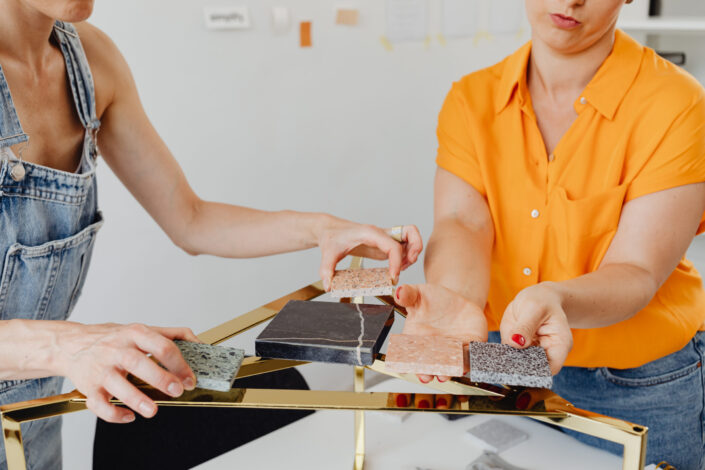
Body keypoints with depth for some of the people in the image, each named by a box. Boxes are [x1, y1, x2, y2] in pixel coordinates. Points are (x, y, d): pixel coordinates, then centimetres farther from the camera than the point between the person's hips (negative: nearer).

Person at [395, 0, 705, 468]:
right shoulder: (472, 99, -4)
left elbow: (636, 272, -21)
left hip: (639, 389, -2)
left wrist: (553, 299, -43)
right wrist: (457, 301, -41)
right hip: (502, 363, 3)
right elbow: (461, 223, -18)